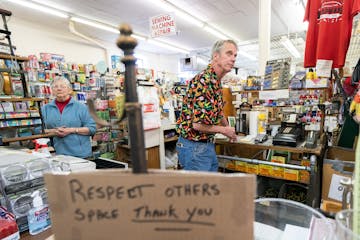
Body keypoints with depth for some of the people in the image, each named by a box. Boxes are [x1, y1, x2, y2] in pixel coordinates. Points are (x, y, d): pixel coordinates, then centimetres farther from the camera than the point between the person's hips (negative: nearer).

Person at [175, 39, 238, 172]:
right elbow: (198, 125, -28)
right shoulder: (203, 81, -23)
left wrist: (229, 129, 19)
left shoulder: (216, 81, 9)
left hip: (208, 144, 10)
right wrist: (224, 130, -12)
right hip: (194, 146, -10)